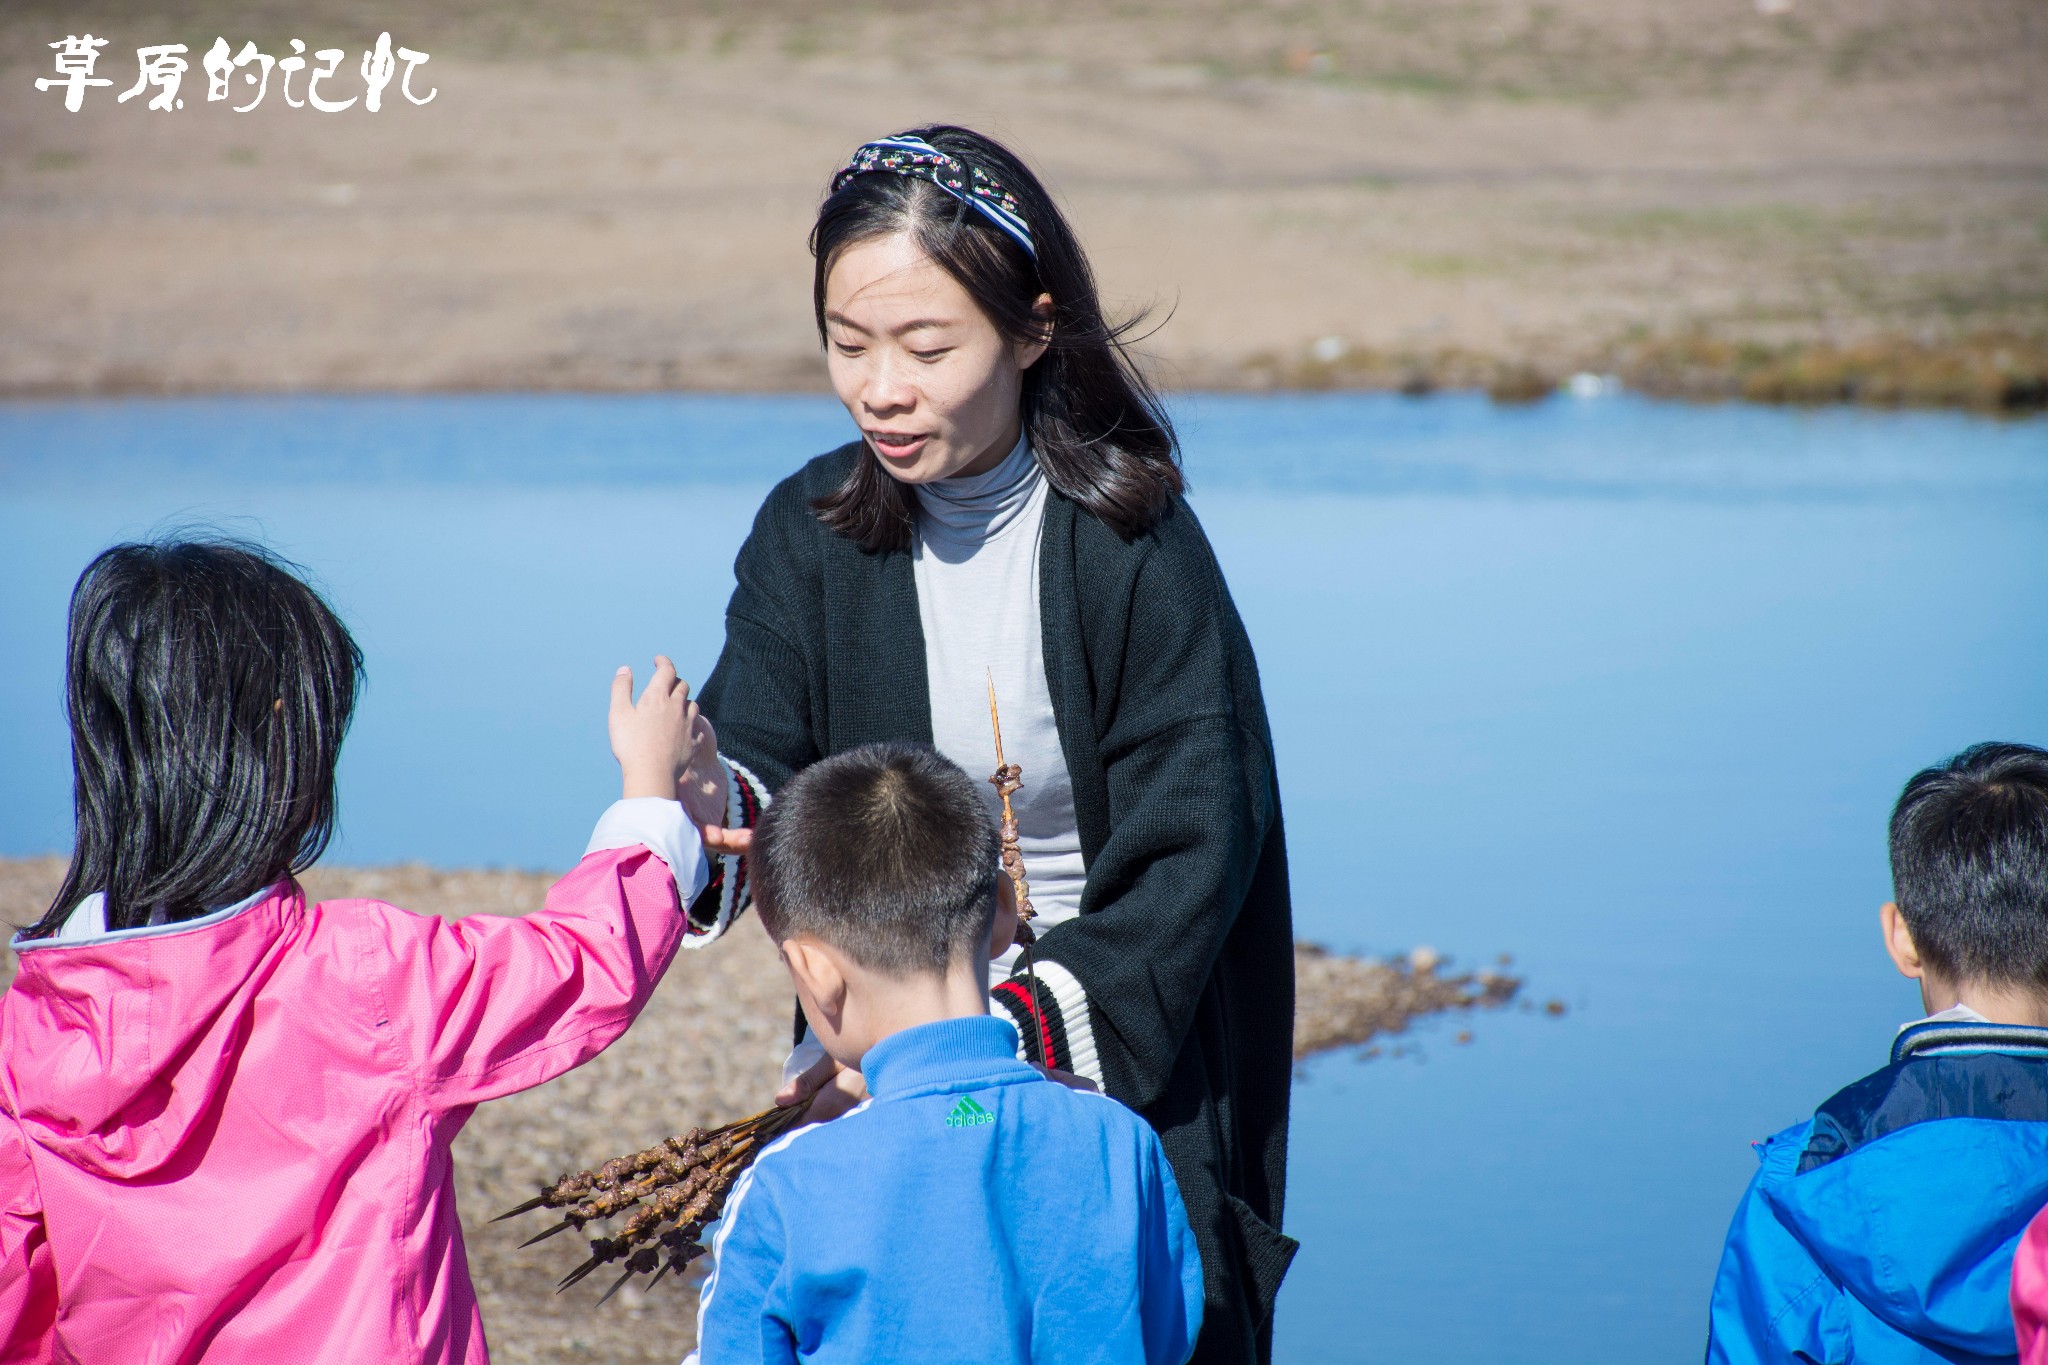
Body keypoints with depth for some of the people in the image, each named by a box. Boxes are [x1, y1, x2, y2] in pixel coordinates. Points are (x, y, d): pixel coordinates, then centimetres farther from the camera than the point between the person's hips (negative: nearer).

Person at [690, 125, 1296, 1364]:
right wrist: (711, 805, -33)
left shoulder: (1132, 547, -15)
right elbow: (766, 777, -8)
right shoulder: (811, 532, -2)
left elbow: (1189, 866, -17)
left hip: (1121, 1078, -3)